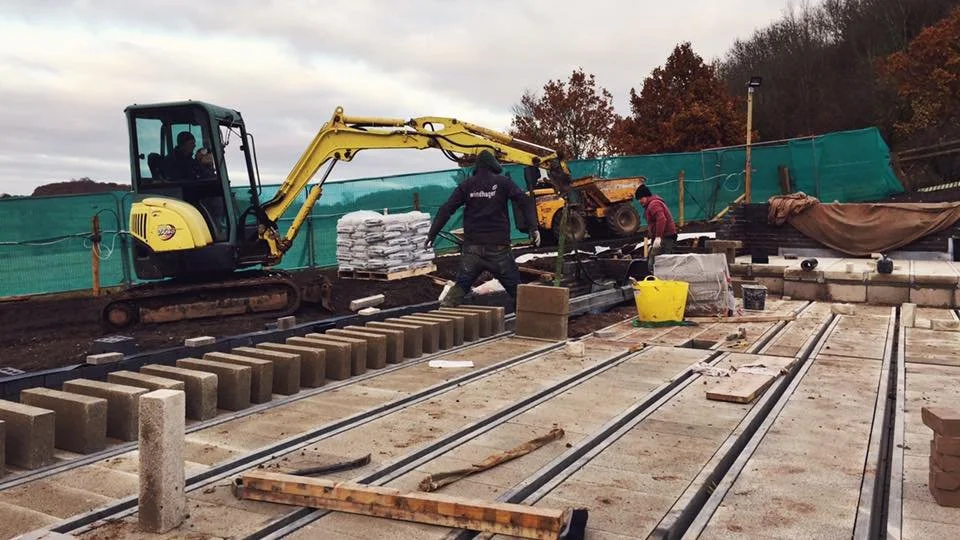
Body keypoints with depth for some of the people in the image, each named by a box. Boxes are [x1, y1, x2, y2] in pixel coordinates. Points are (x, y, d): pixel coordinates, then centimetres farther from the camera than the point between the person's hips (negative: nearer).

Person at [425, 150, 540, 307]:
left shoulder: (467, 185, 6)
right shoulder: (503, 182, 2)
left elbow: (446, 210, 2)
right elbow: (525, 201, -8)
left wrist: (432, 234, 4)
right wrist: (534, 227, -12)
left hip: (473, 246, 2)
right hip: (498, 246, -2)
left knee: (461, 286, 12)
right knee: (515, 288, 7)